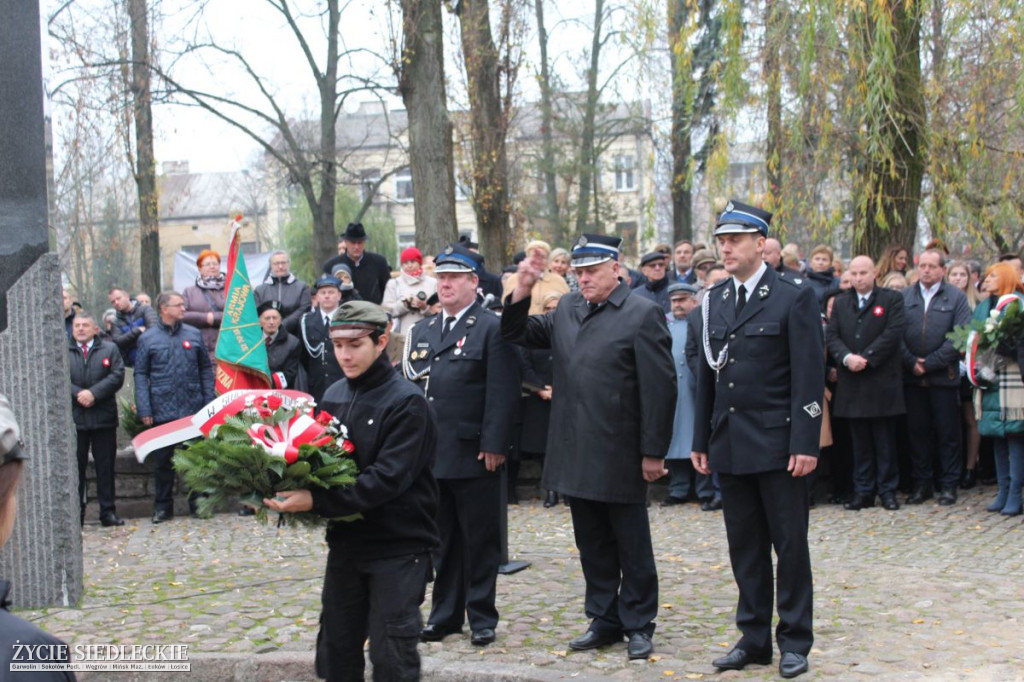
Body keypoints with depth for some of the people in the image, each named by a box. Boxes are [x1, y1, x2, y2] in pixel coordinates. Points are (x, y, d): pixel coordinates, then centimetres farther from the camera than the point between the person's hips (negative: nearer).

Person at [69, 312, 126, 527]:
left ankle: (108, 511, 9)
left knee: (105, 466, 4)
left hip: (103, 418, 0)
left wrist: (93, 393, -15)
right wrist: (78, 394, -16)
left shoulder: (110, 349, 8)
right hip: (73, 418, 0)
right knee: (75, 466, 1)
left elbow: (117, 376, -4)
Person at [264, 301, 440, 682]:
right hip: (345, 544, 6)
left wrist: (316, 502, -30)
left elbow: (387, 478, -23)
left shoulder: (407, 403, -14)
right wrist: (294, 494, -9)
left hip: (398, 547, -6)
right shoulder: (334, 396, 6)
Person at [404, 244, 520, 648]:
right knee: (442, 539, 13)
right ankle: (445, 614, 22)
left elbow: (502, 392, -11)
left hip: (474, 456, -6)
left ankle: (482, 617, 13)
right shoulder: (422, 331, 16)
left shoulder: (491, 329, -5)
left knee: (480, 539, 3)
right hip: (430, 454, 6)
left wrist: (494, 446, -16)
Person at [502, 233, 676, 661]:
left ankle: (638, 625, 18)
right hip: (576, 453, 6)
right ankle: (604, 620, 26)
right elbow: (518, 334, 18)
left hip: (620, 456, -6)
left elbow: (659, 388, -12)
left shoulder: (642, 314, -10)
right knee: (592, 544, 14)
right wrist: (522, 290, 1)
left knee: (632, 545, 6)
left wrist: (653, 452, -14)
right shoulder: (567, 309, 10)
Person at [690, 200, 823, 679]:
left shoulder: (794, 298, -6)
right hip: (729, 444, 5)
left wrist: (805, 443, -15)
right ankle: (754, 638, 20)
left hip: (776, 443, -5)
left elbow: (809, 376, -10)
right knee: (744, 546, 11)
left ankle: (795, 640, 14)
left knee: (790, 544, 3)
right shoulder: (714, 300, 11)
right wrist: (701, 440, 11)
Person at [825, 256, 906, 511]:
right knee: (860, 442, 7)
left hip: (882, 382, -3)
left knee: (885, 440, 1)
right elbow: (831, 336, 5)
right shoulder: (840, 303, 15)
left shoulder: (892, 299, 3)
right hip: (851, 383, 3)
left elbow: (893, 333, -9)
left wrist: (866, 358, -15)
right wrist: (846, 357, -14)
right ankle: (863, 492, 11)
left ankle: (888, 490, 9)